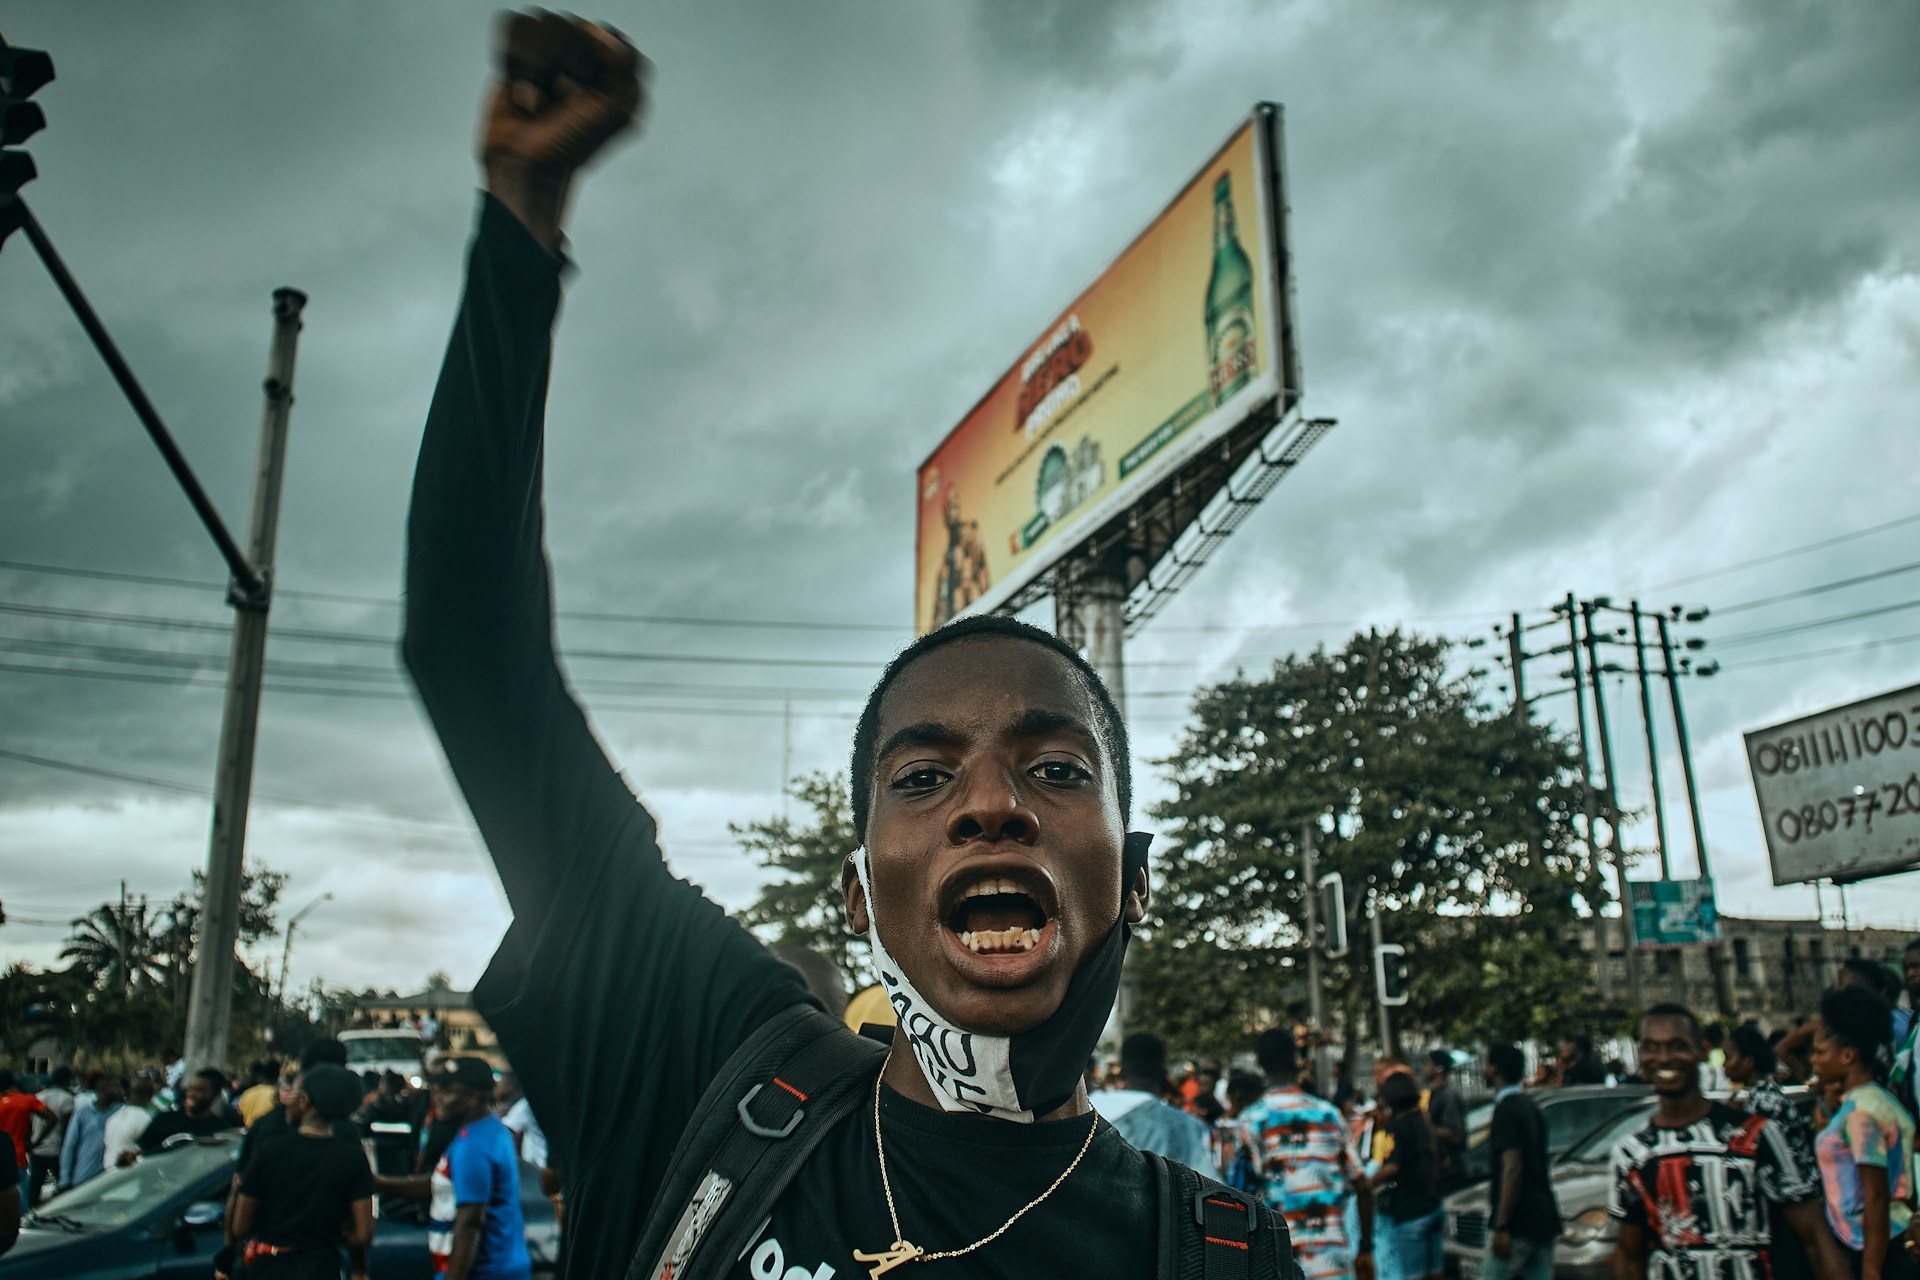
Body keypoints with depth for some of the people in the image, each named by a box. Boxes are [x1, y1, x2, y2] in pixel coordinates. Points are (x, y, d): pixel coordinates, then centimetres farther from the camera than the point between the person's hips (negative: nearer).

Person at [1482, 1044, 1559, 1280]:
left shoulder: (1506, 1110, -14)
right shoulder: (1530, 1106, 14)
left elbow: (1513, 1168, -21)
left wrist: (1501, 1227, -21)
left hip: (1518, 1222, -8)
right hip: (1543, 1218, 8)